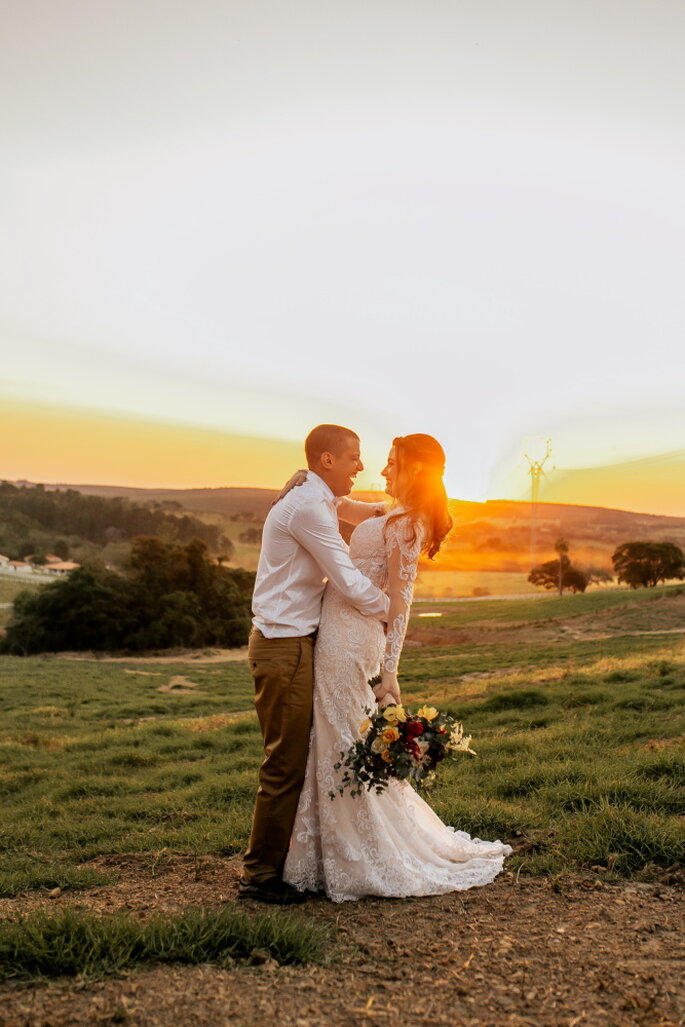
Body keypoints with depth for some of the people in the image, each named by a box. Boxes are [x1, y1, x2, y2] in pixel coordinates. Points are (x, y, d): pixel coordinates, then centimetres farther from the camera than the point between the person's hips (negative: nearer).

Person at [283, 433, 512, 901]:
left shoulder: (405, 524, -14)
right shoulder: (394, 517, 13)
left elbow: (400, 601, -17)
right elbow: (342, 505, 26)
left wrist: (389, 670, -17)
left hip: (350, 638, -10)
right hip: (345, 636, 10)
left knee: (345, 748, 0)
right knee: (338, 746, 17)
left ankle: (364, 865, 14)